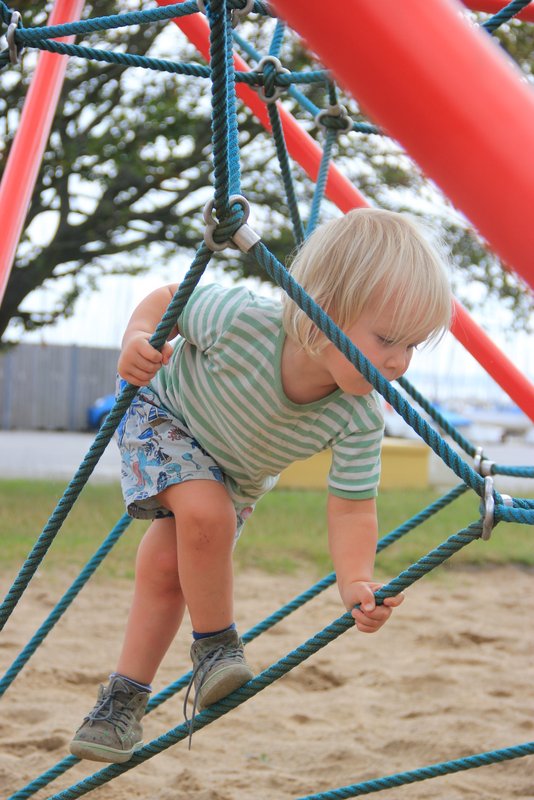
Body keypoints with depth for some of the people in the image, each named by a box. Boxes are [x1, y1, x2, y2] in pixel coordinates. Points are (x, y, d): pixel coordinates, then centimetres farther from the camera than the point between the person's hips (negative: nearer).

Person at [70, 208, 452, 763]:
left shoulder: (360, 419, -34)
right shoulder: (241, 321, -42)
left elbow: (352, 510, -28)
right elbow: (169, 299, -23)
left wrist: (356, 581, -45)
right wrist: (139, 337, -42)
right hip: (164, 412, -3)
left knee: (166, 569, 3)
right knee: (205, 511, -30)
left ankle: (124, 701, 18)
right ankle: (216, 646, -9)